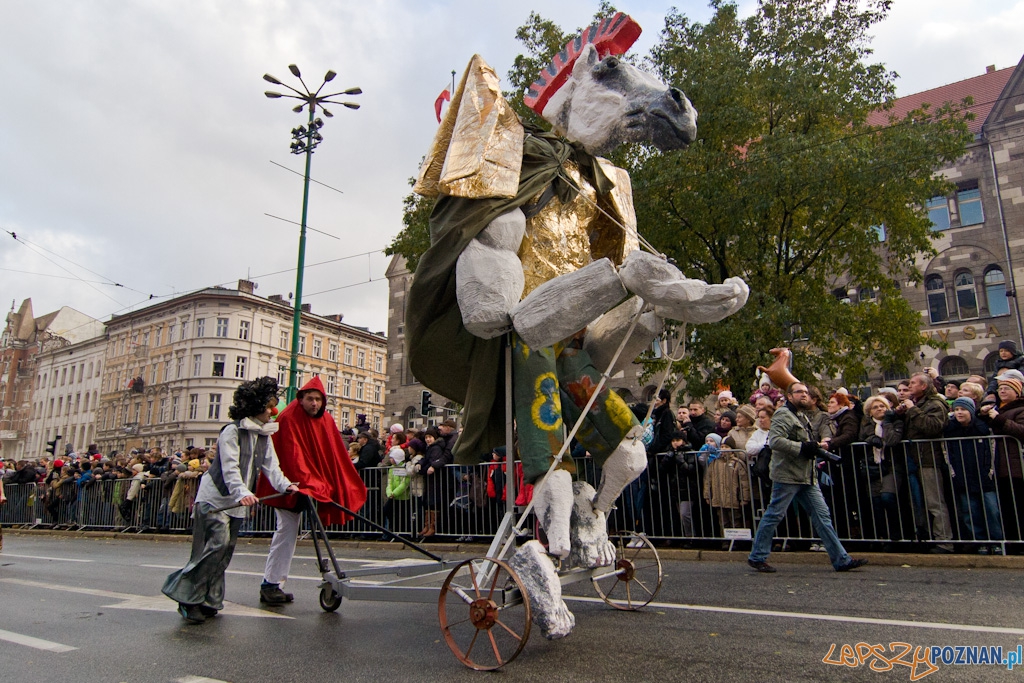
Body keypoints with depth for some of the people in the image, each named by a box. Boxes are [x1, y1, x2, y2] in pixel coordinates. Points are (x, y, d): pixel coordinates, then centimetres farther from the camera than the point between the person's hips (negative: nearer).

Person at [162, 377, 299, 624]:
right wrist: (242, 492, -38)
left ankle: (208, 600, 16)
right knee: (218, 543, -17)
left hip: (238, 502, 7)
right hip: (215, 498, -7)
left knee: (226, 550, 7)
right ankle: (188, 597, -6)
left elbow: (271, 466, -1)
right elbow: (230, 467, -23)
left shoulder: (264, 435, 9)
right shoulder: (232, 431, -14)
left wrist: (285, 485, -18)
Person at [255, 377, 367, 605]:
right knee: (287, 530, -8)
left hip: (308, 484, 8)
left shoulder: (326, 421, 4)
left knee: (288, 531, 12)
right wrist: (306, 485, -32)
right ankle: (270, 584, 1)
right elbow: (292, 456, -24)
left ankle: (271, 584, 21)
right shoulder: (289, 419, -17)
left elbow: (336, 455, 5)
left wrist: (348, 488, 3)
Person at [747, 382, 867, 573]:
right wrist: (803, 448, -21)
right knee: (774, 515, -2)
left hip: (807, 476, 9)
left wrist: (816, 446, 13)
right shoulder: (783, 415, -11)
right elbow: (775, 440, -25)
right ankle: (757, 557, 9)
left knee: (822, 515, 7)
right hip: (787, 476, -9)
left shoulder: (802, 416, 20)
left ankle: (841, 560, 12)